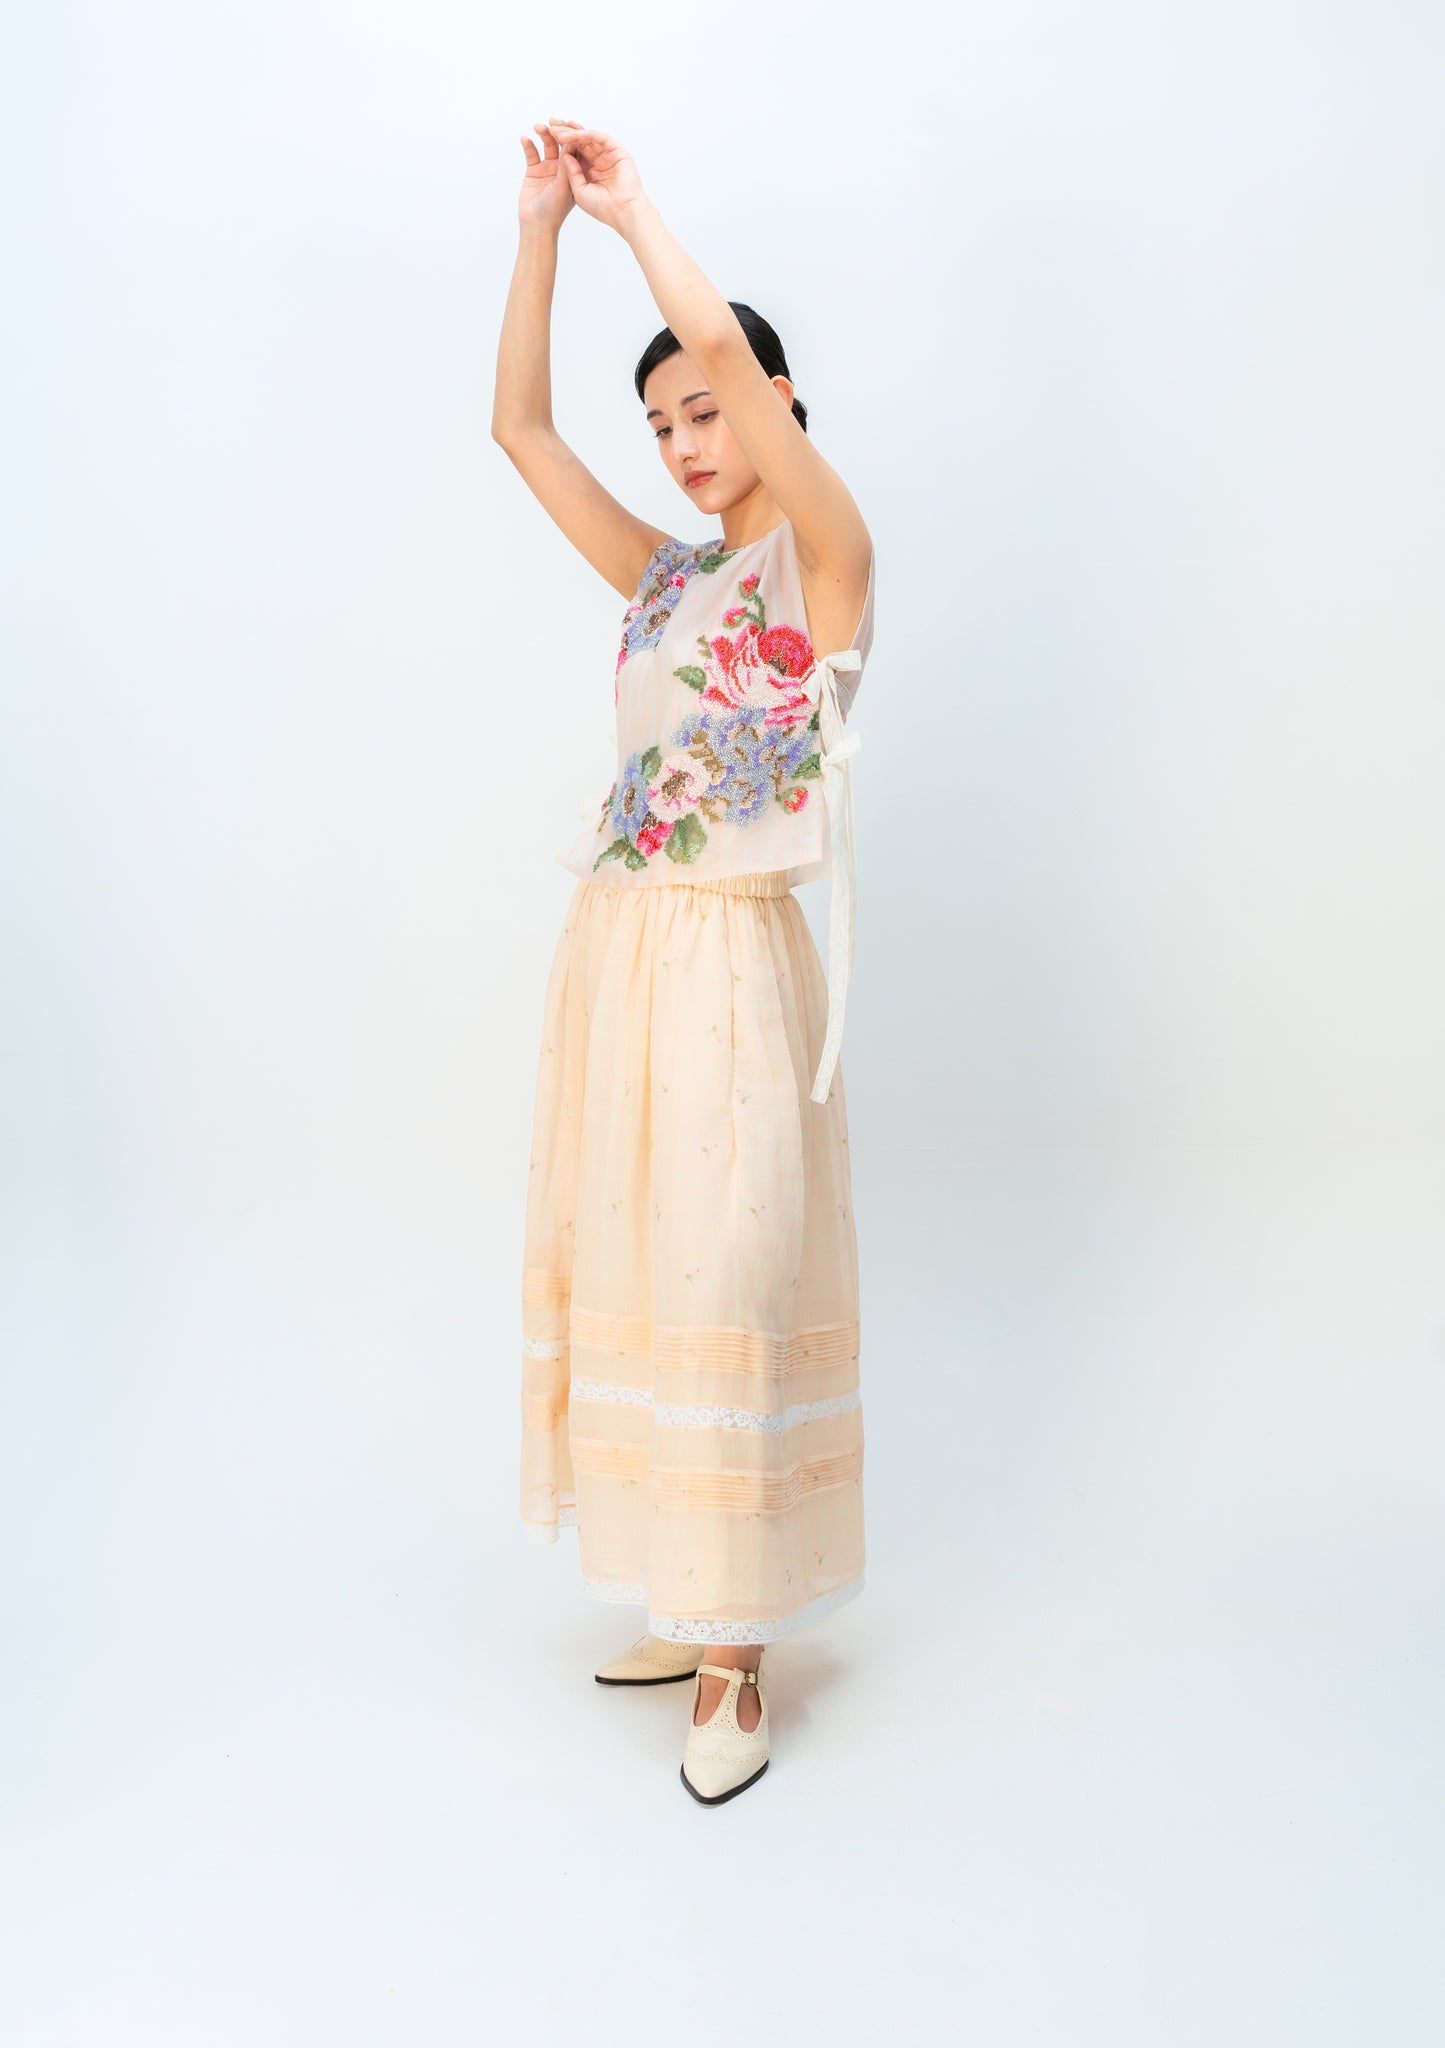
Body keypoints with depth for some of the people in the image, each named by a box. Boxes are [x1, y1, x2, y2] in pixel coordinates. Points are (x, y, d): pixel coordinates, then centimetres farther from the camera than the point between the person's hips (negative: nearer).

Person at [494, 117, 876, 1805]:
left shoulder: (823, 555, -4)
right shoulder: (666, 574, 16)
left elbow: (725, 343, -17)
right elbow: (519, 423, 15)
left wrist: (630, 205, -1)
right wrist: (542, 224, 10)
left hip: (730, 966, -8)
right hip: (616, 952, 8)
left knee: (721, 1288, -4)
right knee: (629, 1274, 11)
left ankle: (737, 1667, 10)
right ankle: (694, 1614, 25)